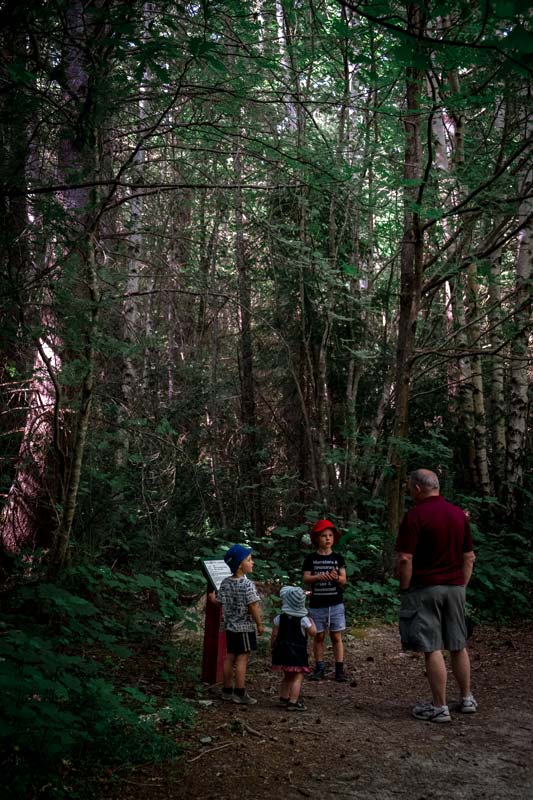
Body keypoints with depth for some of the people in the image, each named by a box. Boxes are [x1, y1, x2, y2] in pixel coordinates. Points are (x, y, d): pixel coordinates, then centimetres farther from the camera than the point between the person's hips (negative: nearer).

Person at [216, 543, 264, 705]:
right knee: (242, 659, 0)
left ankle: (227, 690, 22)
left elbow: (222, 603, 7)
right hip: (245, 627, -7)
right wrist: (259, 624, -8)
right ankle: (240, 693, 5)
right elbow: (253, 607, -18)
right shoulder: (248, 584, -19)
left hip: (230, 626, 7)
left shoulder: (225, 582, 2)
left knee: (229, 657, 13)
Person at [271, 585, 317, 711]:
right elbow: (313, 632, -1)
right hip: (298, 652, -5)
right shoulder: (303, 619, -9)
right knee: (298, 677, -1)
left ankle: (283, 697, 29)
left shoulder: (280, 618, -3)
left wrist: (273, 647, 14)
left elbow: (274, 635, -1)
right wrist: (312, 622, 16)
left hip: (282, 651, 5)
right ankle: (293, 702, -7)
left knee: (288, 676, 21)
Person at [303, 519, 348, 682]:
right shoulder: (311, 559, 1)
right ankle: (319, 668, 16)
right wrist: (318, 577, -22)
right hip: (317, 605, 0)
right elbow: (306, 578, -3)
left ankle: (339, 669, 7)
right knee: (319, 637, 7)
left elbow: (344, 579, 0)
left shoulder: (338, 558, 3)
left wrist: (336, 577, -23)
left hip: (335, 604, 0)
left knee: (336, 637, 3)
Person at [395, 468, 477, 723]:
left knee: (432, 649, -1)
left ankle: (439, 707, 4)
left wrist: (404, 589, -6)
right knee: (458, 646, 17)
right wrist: (461, 586, 17)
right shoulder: (459, 514, 7)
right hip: (455, 588, 7)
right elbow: (469, 557, 11)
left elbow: (405, 559, -17)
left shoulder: (415, 515, -13)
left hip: (425, 588, -6)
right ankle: (467, 699, 27)